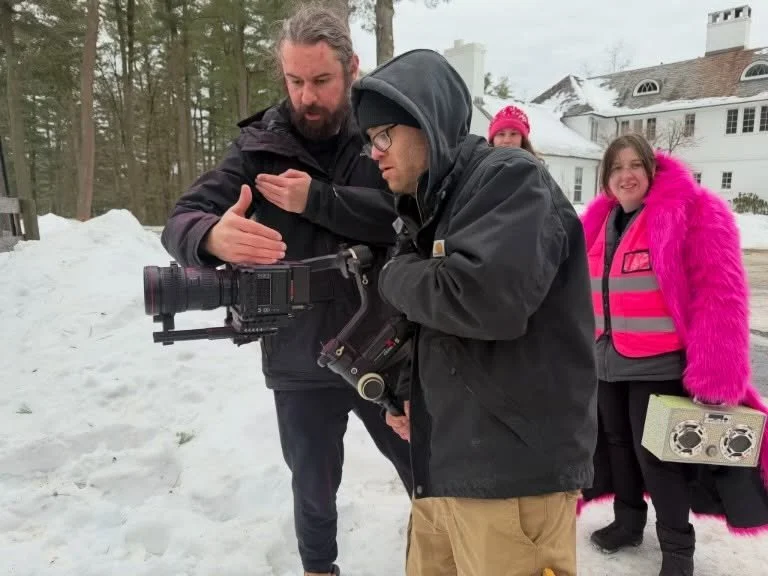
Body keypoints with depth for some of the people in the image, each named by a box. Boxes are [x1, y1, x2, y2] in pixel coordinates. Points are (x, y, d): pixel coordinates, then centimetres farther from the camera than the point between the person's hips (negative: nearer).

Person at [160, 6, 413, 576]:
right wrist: (215, 235, -36)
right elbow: (182, 221, -13)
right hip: (300, 364, 1)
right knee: (314, 489, 20)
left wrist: (315, 198, -25)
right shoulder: (260, 147, -4)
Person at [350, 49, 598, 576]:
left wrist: (396, 274, -11)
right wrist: (412, 394, 4)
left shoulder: (511, 180, -12)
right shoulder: (433, 205, 14)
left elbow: (482, 299, -29)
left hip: (514, 475, -8)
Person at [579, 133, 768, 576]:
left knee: (657, 455, 4)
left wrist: (714, 376, -21)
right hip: (608, 361, 7)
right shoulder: (602, 222, 8)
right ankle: (628, 521, 39)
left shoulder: (695, 212, -12)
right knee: (618, 444, 19)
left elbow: (718, 296, -17)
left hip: (659, 365, -6)